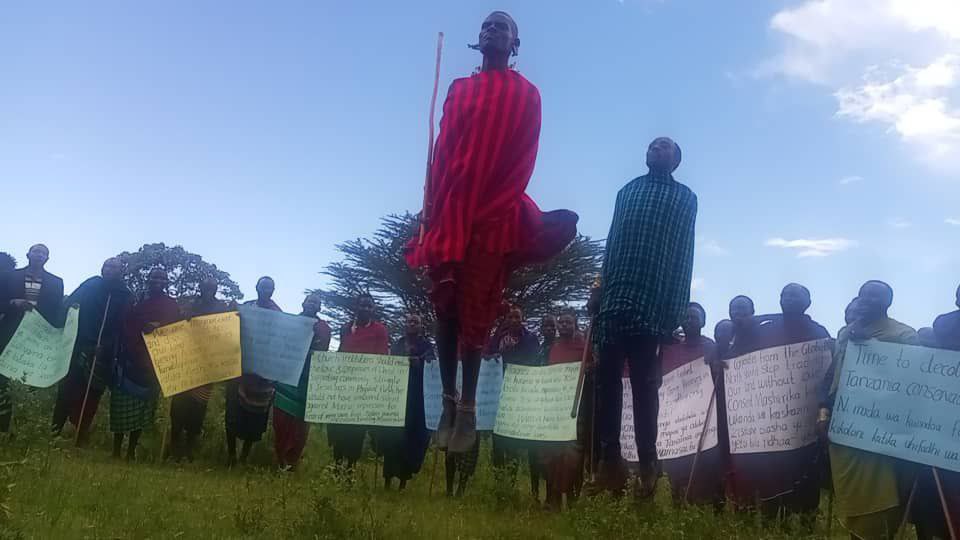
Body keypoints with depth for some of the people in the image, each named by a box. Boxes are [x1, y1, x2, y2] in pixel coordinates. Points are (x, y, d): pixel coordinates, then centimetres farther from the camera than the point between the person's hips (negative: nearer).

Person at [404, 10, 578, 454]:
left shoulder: (526, 94, 8)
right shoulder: (459, 89, 19)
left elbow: (523, 160, -2)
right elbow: (442, 151, 10)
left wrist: (492, 209, -13)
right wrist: (432, 207, -1)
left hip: (494, 213, -3)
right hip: (450, 209, 3)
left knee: (474, 312, -5)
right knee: (445, 306, 1)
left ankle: (468, 407, 0)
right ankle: (449, 401, 9)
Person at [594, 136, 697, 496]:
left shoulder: (684, 197, 14)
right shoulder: (627, 191, 24)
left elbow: (683, 255, 5)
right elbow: (612, 241, 19)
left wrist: (677, 307, -5)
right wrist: (601, 284, 7)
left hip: (653, 299, -3)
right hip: (615, 295, 3)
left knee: (644, 382, -3)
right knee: (608, 377, -2)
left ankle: (647, 459, 3)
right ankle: (609, 456, 2)